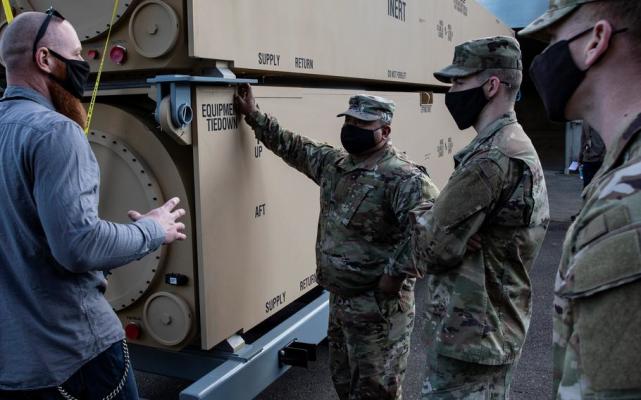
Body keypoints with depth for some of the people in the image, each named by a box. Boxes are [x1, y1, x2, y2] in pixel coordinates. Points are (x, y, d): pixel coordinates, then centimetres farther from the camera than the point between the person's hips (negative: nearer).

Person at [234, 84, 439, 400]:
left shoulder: (402, 177, -21)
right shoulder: (334, 163, 7)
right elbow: (293, 147, 20)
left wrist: (396, 274, -27)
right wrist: (254, 116, 18)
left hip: (378, 305, -8)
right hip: (339, 298, 9)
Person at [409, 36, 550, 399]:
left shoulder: (492, 158, -23)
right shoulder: (518, 145, 10)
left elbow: (434, 250, -22)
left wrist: (421, 218, -3)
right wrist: (433, 216, -6)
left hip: (469, 338, -10)